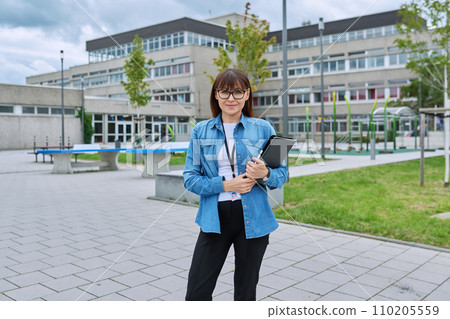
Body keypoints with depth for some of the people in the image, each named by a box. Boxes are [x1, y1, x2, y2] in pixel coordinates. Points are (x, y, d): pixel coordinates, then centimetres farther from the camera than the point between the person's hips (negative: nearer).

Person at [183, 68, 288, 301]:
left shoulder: (263, 129, 2)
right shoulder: (201, 131, 4)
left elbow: (282, 174, 4)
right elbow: (190, 178, 0)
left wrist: (265, 174, -19)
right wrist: (225, 185, -14)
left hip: (253, 218, 0)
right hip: (215, 218, 0)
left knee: (246, 292, 13)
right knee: (196, 293, 0)